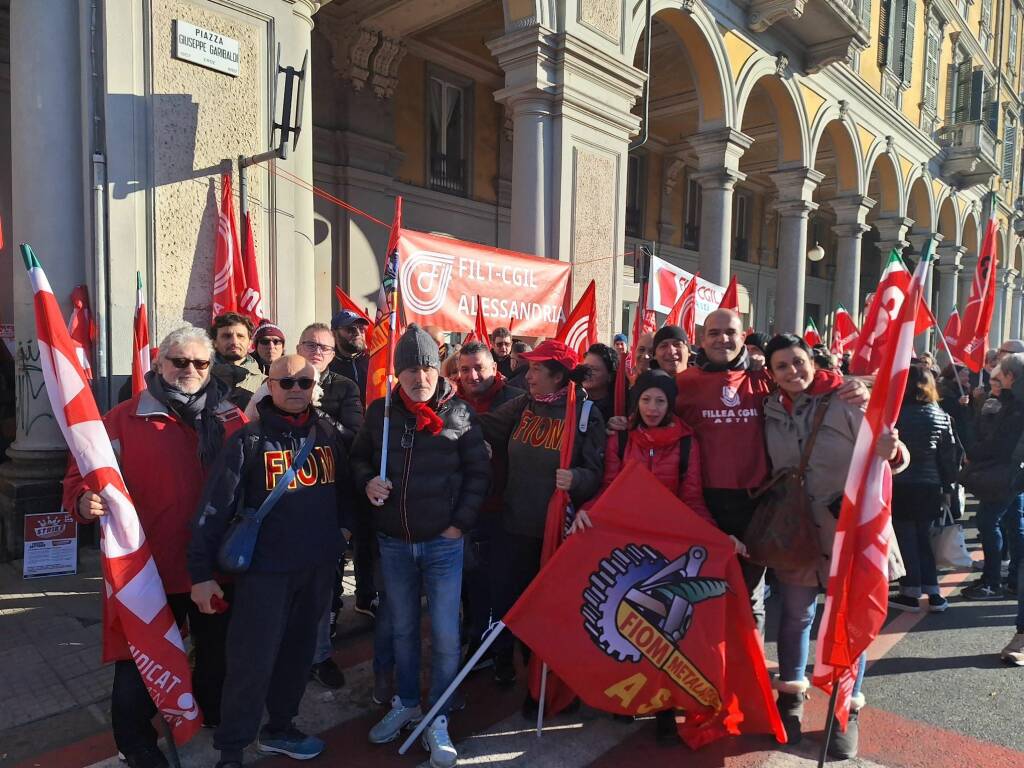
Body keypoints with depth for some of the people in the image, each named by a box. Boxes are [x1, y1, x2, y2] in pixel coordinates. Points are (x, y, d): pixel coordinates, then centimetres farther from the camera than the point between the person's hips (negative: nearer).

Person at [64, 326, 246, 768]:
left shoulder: (230, 419, 3)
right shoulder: (122, 420, -5)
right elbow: (82, 476, -6)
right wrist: (85, 501, -27)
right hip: (149, 565, -3)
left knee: (217, 647, 22)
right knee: (141, 656, 11)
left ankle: (214, 709, 48)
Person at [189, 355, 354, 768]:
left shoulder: (329, 433, 3)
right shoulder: (249, 439, -10)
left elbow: (345, 485, 16)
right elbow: (215, 507, -11)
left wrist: (343, 526, 7)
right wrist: (202, 572, -11)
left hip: (318, 566, 5)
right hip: (265, 568, -4)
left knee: (298, 652, 18)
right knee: (252, 662, 2)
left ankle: (279, 728, 38)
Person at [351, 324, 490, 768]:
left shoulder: (459, 413, -6)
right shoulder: (380, 412, 0)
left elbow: (479, 472, -3)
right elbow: (359, 457, 13)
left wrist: (461, 523, -9)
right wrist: (366, 481, -8)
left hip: (443, 543, -2)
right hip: (393, 543, 3)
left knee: (444, 635, 2)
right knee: (402, 629, 17)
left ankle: (437, 720, 21)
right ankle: (406, 703, 38)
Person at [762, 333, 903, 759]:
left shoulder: (846, 400, -11)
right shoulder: (772, 410, 0)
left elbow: (882, 448, -12)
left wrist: (890, 451, -33)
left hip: (846, 524, -2)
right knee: (796, 614, 12)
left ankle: (847, 711, 24)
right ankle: (791, 697, 30)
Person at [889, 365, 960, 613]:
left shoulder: (896, 413, -10)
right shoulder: (941, 416, 1)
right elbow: (950, 455, 5)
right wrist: (948, 489, 13)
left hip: (900, 486, -4)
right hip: (930, 487, 4)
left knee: (906, 539, 5)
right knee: (923, 538, 14)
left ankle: (911, 594, 11)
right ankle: (933, 594, 16)